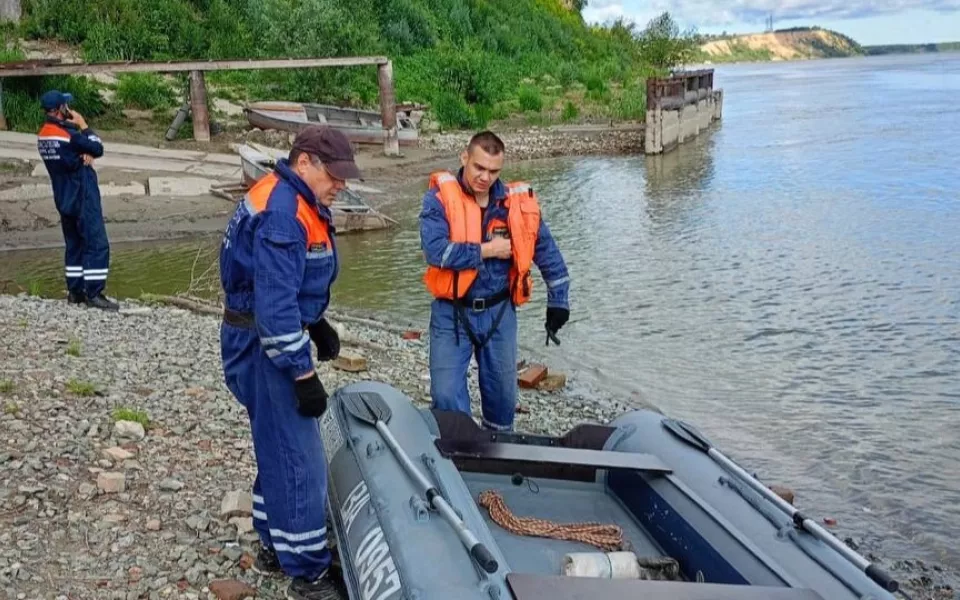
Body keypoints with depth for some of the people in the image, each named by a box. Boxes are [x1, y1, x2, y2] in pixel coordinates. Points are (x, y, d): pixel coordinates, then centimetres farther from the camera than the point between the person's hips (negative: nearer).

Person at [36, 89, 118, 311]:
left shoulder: (43, 135, 8)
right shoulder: (67, 134, -19)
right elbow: (97, 148, -10)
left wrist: (85, 155, -9)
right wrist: (83, 125, -1)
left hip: (65, 198, 9)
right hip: (83, 197, -9)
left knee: (74, 244, 15)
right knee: (97, 244, -7)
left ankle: (75, 291, 18)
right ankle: (94, 293, -10)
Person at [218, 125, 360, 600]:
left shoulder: (292, 200, 9)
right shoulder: (281, 215, -24)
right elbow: (275, 308, -28)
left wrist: (317, 325, 17)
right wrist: (304, 374, -25)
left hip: (275, 338, 11)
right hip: (265, 346, -11)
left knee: (279, 448, 19)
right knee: (297, 457, -4)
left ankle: (275, 545, 33)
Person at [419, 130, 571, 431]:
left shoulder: (516, 201, -1)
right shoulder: (440, 197, -10)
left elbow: (547, 251, 7)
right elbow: (435, 251, -25)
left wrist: (558, 301, 5)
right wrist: (488, 250, -18)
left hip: (499, 313, 3)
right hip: (452, 314, -3)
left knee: (503, 393, 16)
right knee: (447, 396, -5)